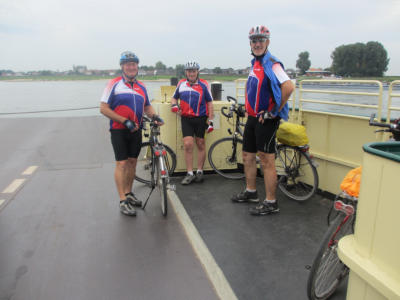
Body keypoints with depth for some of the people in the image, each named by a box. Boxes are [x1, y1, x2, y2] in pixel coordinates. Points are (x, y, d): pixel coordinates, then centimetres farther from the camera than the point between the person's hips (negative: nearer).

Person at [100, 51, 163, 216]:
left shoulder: (141, 86, 11)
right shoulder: (114, 84, -6)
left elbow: (147, 106, 21)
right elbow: (103, 108, -10)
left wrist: (154, 116, -1)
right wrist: (125, 121, -17)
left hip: (136, 130, 5)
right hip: (119, 130, -5)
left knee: (132, 161, 11)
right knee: (121, 163, -6)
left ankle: (129, 193, 26)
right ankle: (123, 201, 0)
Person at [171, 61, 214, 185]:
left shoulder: (204, 84, 2)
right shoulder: (181, 84, 10)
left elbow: (209, 103, 2)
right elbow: (174, 97, 23)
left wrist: (210, 120, -3)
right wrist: (174, 105, -1)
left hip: (200, 119, -1)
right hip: (186, 118, 2)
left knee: (200, 144, 6)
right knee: (188, 144, -7)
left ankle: (199, 172, 18)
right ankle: (190, 174, 2)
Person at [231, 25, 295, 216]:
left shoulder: (272, 64, -15)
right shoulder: (254, 63, 14)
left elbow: (289, 87, -29)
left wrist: (274, 111, -21)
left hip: (266, 120, -9)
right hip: (253, 118, 10)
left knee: (266, 160, -5)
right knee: (248, 155, 16)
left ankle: (271, 203, 6)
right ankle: (251, 192, 32)